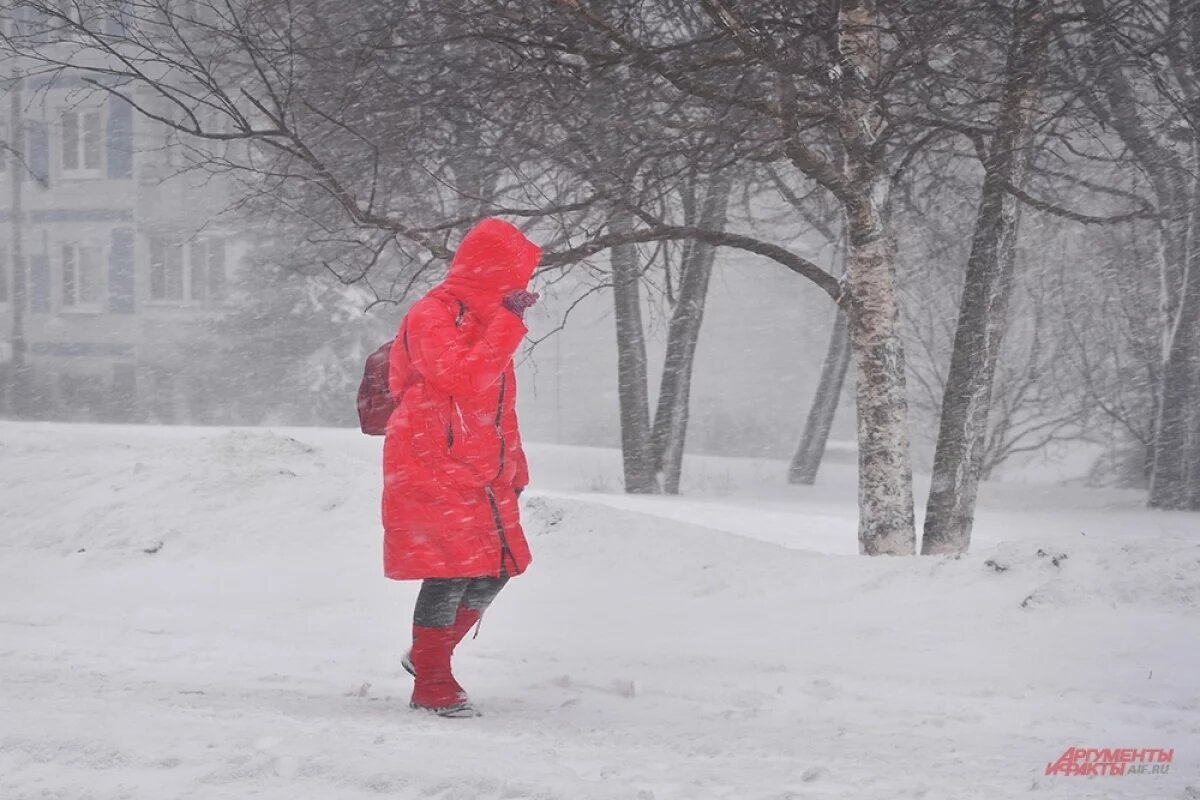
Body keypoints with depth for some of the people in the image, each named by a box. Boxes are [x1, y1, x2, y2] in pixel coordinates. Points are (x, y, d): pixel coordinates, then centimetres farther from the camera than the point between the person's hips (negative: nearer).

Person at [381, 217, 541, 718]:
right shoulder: (431, 318, -13)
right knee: (450, 574, -10)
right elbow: (466, 380, -27)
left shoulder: (486, 320, 16)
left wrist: (513, 469, 23)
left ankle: (429, 654, 27)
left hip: (480, 476, 9)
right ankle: (432, 685, 3)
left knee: (494, 570, 7)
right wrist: (509, 324, -24)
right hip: (432, 473, -9)